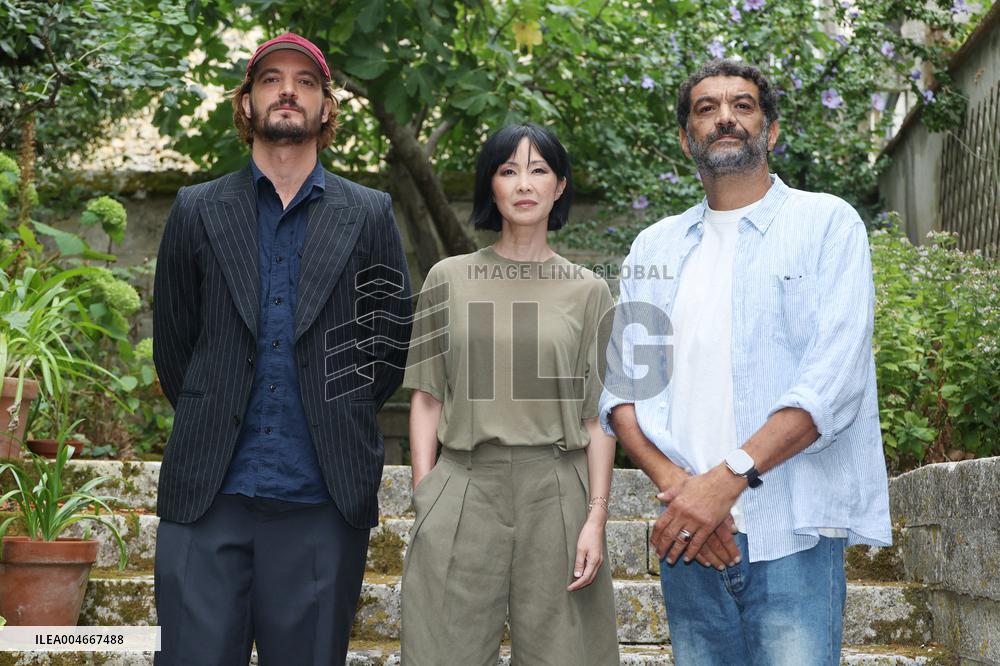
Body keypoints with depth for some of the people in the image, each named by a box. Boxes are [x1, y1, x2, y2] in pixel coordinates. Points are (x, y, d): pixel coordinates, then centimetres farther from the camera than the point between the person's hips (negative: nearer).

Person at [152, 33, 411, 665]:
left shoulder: (370, 215, 6)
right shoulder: (197, 211, 8)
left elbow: (394, 337, 9)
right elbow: (172, 345, 12)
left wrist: (339, 419, 8)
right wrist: (211, 424, 12)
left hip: (323, 500, 0)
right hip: (208, 494, 1)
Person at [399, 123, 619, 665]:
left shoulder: (588, 291, 8)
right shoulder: (449, 280, 8)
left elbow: (598, 417, 5)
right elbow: (427, 400, 7)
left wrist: (596, 518, -4)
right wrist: (425, 503, -1)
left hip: (556, 492, 0)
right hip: (464, 485, 0)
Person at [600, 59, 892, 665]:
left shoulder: (827, 224, 2)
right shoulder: (654, 247, 14)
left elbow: (835, 380, -10)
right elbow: (622, 387, 7)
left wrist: (727, 479, -18)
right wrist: (673, 482, -11)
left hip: (791, 538, -3)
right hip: (688, 538, 4)